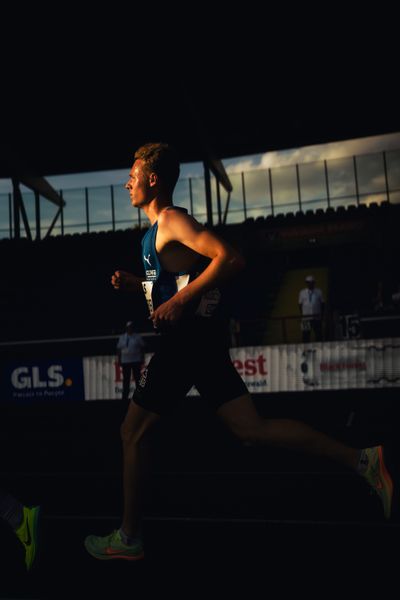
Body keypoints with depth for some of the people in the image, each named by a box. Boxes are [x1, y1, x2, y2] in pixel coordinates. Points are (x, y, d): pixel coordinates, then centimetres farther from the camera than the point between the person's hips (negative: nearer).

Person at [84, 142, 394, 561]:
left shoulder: (171, 220, -9)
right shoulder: (159, 227, 20)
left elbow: (230, 258, -22)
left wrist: (180, 299, -22)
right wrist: (133, 284, 17)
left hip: (186, 342, -9)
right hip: (198, 339, 9)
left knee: (132, 433, 5)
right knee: (252, 428, 4)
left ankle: (128, 538, 19)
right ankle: (362, 460, 2)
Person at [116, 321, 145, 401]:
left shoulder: (138, 337, 2)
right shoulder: (121, 337, 9)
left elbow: (142, 348, 2)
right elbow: (119, 349, 8)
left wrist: (142, 359, -4)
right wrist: (119, 360, 2)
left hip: (136, 361, -2)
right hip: (125, 361, 2)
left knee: (137, 379, 2)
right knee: (126, 380, 4)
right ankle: (125, 397, 8)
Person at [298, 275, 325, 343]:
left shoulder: (319, 292, 5)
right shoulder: (302, 292, 6)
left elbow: (322, 304, 8)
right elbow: (300, 304, 9)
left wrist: (321, 315, 4)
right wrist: (302, 313, 4)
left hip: (317, 317, 0)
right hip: (306, 317, 0)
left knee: (318, 335, 2)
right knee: (305, 335, -2)